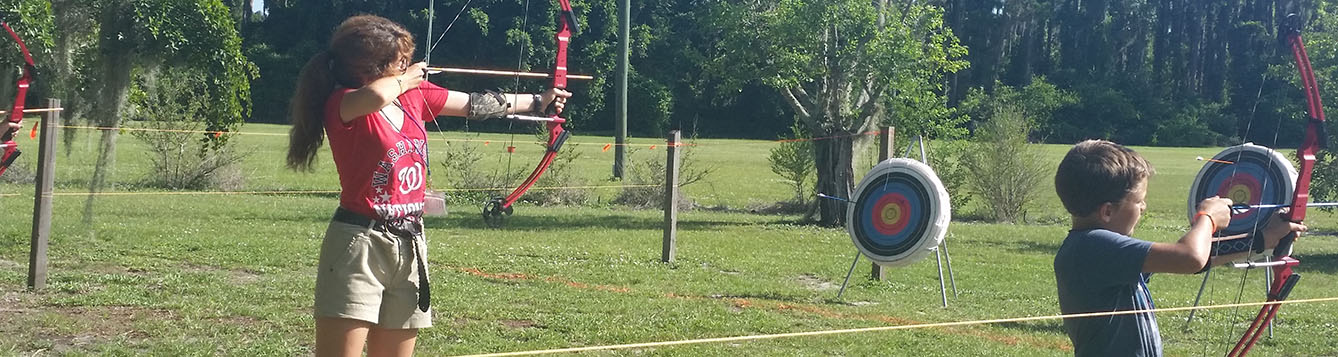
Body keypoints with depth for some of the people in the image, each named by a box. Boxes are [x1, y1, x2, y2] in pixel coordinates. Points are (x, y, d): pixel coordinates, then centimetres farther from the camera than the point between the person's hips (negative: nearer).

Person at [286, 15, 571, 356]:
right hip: (359, 244, -7)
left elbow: (472, 104, 20)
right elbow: (377, 95, -36)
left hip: (409, 246, 7)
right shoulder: (342, 104, -13)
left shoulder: (414, 95, 9)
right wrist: (407, 79, -14)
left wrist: (538, 100, 29)